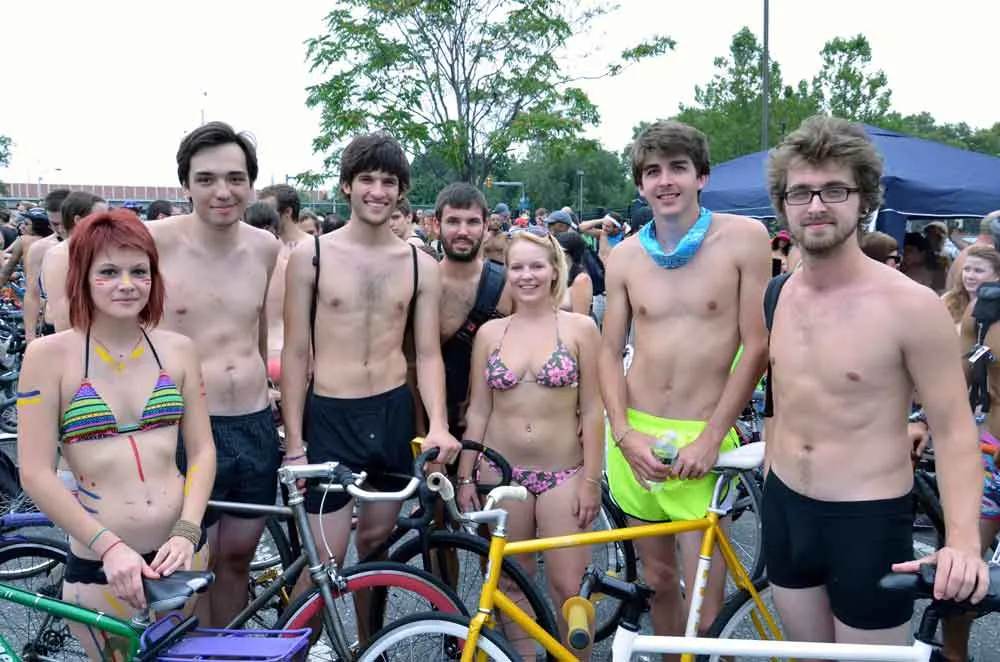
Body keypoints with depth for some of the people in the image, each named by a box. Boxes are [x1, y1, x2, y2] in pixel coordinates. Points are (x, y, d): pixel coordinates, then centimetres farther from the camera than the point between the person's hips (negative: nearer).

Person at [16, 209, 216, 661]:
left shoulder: (177, 350, 2)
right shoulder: (49, 356, -7)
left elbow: (202, 450, 3)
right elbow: (36, 475, -9)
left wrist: (186, 533, -10)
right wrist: (110, 546, -16)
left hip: (180, 551, 3)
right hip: (98, 567, -3)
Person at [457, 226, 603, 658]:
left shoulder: (580, 328, -4)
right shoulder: (490, 332, 3)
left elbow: (592, 411, -3)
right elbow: (477, 412, 6)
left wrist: (591, 480, -6)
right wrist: (466, 477, 4)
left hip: (563, 474, -2)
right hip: (501, 473, 2)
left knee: (568, 589, -2)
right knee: (511, 585, 10)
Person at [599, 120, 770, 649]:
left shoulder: (743, 238, -5)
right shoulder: (625, 256, 5)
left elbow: (756, 347, -6)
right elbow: (610, 352, 7)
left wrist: (710, 439, -11)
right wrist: (624, 434, -7)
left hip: (702, 438, -3)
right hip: (636, 438, 3)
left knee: (705, 603, -4)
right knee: (658, 579, 14)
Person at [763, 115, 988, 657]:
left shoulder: (910, 304, -16)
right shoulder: (777, 295, 1)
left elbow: (954, 429, -12)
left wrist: (963, 540, -24)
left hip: (869, 522, -5)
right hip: (784, 510, 5)